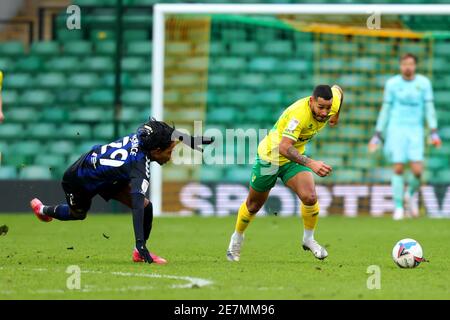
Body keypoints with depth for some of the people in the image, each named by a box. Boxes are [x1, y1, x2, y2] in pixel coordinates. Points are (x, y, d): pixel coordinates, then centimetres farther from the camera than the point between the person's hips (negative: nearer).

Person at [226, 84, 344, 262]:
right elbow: (284, 148, -48)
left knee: (310, 197, -20)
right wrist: (310, 164, -57)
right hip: (270, 156, -4)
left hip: (294, 157, 4)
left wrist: (336, 115, 15)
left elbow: (337, 90, 8)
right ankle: (237, 237, 44)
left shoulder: (330, 104, -18)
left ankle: (308, 239, 5)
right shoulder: (299, 114, -39)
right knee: (253, 205, 16)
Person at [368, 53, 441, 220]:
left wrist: (434, 132, -8)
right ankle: (398, 207, 2)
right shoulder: (392, 83, 3)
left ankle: (411, 194, 20)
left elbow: (429, 108, 2)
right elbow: (385, 110, 8)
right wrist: (378, 135, 7)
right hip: (396, 129, 0)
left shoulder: (423, 83, 2)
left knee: (417, 170, -11)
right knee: (398, 168, -8)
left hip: (415, 131, 0)